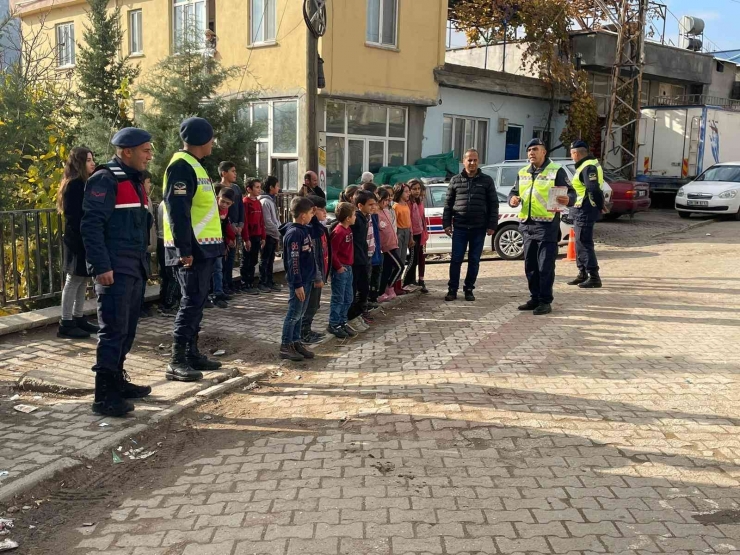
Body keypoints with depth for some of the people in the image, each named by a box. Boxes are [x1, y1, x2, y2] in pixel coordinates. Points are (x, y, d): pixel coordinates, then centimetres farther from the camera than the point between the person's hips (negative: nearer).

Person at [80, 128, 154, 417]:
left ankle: (116, 380, 25)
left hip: (134, 268, 9)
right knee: (113, 331, -8)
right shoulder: (105, 179, -11)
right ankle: (104, 395, -4)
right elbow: (91, 225, -18)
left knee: (127, 329, 14)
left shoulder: (134, 180, 18)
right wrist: (101, 266, -22)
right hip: (115, 270, -9)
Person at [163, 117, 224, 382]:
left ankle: (192, 353, 22)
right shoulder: (182, 166, -14)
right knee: (191, 302, -9)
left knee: (197, 301, 13)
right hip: (191, 249, -10)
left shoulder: (194, 166, 19)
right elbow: (177, 209, -22)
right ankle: (177, 362, -4)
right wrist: (184, 249, -25)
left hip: (202, 247, 10)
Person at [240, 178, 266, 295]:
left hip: (257, 237, 7)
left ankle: (251, 284, 19)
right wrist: (246, 239, -18)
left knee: (253, 262, 12)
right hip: (248, 237, -7)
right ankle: (245, 285, 7)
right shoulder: (245, 202, -11)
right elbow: (244, 222, -15)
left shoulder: (258, 202, 13)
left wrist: (263, 237, 11)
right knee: (246, 262, 1)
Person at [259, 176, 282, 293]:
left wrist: (279, 231, 6)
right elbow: (267, 221, -17)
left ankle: (270, 282, 19)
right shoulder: (265, 201, -13)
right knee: (265, 260, -3)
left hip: (274, 235, 9)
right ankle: (262, 283, 2)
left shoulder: (272, 201, 16)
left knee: (270, 260, 13)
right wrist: (278, 232, -13)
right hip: (268, 235, -9)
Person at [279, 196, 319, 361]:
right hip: (298, 281, -9)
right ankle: (285, 347, 5)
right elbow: (293, 261, -20)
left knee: (300, 313, 14)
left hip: (307, 279, 9)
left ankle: (296, 343, 22)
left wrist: (316, 277, 22)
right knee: (294, 314, -3)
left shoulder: (305, 230, 12)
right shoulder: (294, 233, -18)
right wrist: (298, 284, -21)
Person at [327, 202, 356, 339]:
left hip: (348, 268, 9)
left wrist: (349, 265, 14)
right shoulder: (338, 232, -19)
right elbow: (332, 252, -21)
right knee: (338, 299, 0)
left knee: (348, 298, 15)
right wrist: (338, 267, -16)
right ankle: (333, 325, 9)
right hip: (340, 269, -9)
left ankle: (342, 322, 25)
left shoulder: (348, 229, 8)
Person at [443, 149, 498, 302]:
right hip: (459, 227, 0)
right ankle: (452, 289, 8)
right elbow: (448, 203, 9)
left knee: (474, 260, 6)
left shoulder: (486, 180, 4)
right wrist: (446, 223, 2)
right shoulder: (455, 180, 8)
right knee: (456, 260, 0)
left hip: (479, 228, 0)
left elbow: (493, 204, 4)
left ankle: (469, 289, 16)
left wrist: (492, 225, -3)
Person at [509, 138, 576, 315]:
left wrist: (568, 200, -29)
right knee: (530, 265, 12)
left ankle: (545, 302, 3)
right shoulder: (522, 173, 14)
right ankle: (535, 298, 23)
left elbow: (571, 192, -5)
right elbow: (514, 192, 23)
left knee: (545, 266, -4)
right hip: (527, 224, 6)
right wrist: (512, 199, -1)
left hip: (547, 225, -6)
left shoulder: (556, 171, -3)